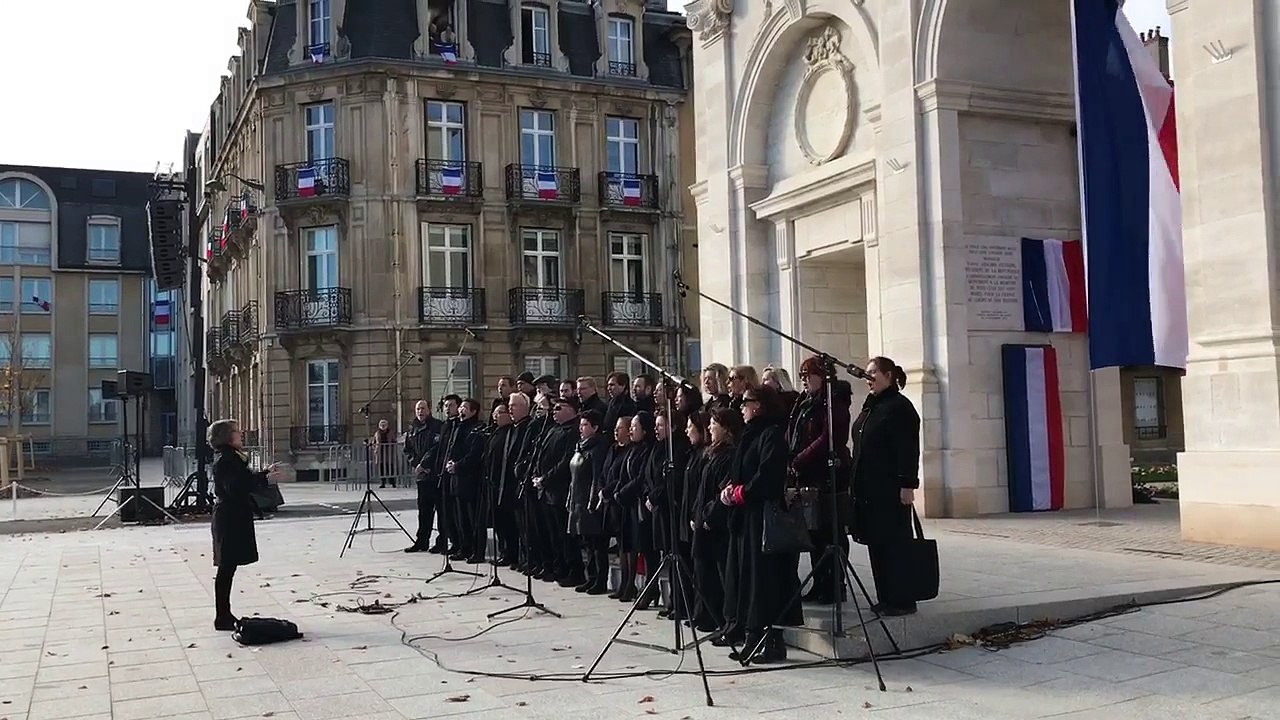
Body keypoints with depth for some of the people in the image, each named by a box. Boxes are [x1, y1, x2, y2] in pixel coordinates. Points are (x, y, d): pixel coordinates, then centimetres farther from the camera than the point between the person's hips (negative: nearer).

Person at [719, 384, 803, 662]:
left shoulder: (772, 434, -12)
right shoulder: (751, 434, 18)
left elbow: (767, 475, -21)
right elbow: (737, 473, 22)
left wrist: (739, 493, -11)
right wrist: (729, 488, 2)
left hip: (763, 516, -10)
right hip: (745, 517, 10)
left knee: (765, 578, -7)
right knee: (746, 578, 10)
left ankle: (773, 641, -2)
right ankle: (752, 639, 16)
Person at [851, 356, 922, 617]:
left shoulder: (900, 407, -9)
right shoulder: (870, 406, 16)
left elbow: (908, 449, -15)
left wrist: (908, 485, -19)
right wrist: (858, 484, 16)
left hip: (891, 488, -9)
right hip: (869, 488, 9)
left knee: (894, 543, -4)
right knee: (876, 543, 10)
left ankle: (901, 600, 2)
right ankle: (885, 598, 17)